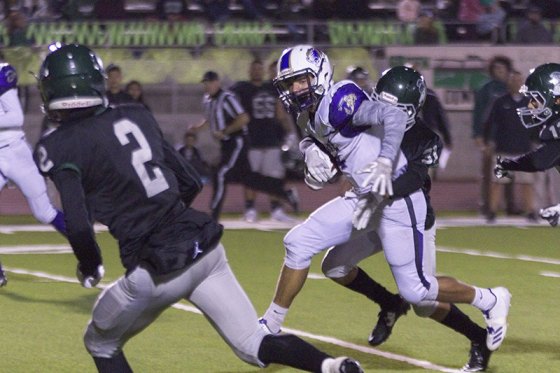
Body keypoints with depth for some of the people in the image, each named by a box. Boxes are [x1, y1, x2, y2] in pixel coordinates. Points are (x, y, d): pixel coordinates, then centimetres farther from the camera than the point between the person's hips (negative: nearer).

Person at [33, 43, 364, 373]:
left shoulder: (60, 147, -6)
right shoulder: (135, 117, 12)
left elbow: (79, 226, -16)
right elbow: (191, 182, 16)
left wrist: (90, 268, 3)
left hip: (157, 270, -5)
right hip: (205, 247, 6)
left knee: (102, 344, 20)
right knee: (256, 345, 8)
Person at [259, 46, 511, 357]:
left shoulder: (339, 101, -18)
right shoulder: (311, 115, 9)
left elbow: (395, 117, -28)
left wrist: (385, 162, -39)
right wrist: (317, 158, -1)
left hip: (397, 199, -9)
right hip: (364, 199, 9)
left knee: (415, 290, -3)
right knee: (299, 242, 2)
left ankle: (490, 301, 20)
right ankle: (270, 326, 12)